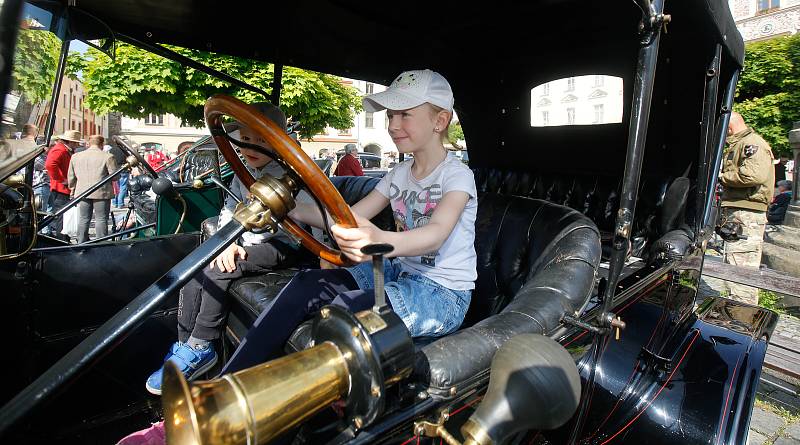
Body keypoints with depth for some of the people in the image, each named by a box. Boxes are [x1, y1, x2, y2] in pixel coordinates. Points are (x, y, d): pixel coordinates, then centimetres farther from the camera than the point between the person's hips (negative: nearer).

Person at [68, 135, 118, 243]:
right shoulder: (107, 157, -8)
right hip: (101, 193, -4)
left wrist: (73, 189, 25)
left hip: (82, 192, 5)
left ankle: (81, 244, 19)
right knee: (101, 219, 0)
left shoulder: (76, 156, 10)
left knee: (83, 219, 13)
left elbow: (71, 177, 14)